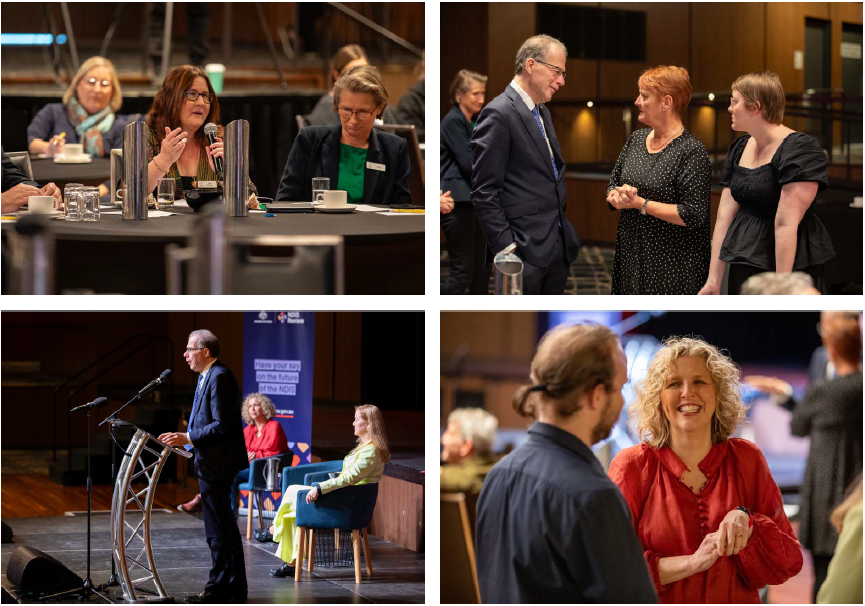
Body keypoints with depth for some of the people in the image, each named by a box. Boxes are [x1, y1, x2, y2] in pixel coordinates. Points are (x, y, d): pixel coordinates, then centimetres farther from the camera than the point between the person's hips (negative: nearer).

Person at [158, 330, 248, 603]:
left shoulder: (219, 378, -17)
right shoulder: (207, 377, 15)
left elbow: (222, 426, -23)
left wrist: (188, 438, -21)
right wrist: (185, 438, 11)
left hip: (216, 466, -11)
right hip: (210, 464, 11)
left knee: (218, 529, -5)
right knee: (225, 526, 14)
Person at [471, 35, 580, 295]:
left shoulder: (542, 112, 17)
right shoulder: (498, 114, -12)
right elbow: (484, 193, -16)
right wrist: (506, 249, -18)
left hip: (558, 245, 9)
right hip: (526, 252, -9)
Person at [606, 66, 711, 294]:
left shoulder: (691, 151, -14)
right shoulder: (636, 140, 10)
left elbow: (692, 215, -19)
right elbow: (612, 185, 17)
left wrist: (640, 203, -17)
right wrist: (617, 195, -8)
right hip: (631, 257, 7)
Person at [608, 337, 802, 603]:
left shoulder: (746, 459, -4)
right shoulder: (633, 466, -10)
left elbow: (788, 562, -4)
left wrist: (745, 521, -21)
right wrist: (691, 563, -24)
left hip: (738, 601, 2)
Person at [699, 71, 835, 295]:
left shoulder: (798, 150, -14)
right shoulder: (739, 149, 11)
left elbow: (786, 223, -21)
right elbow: (725, 215, 7)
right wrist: (714, 280, 4)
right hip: (744, 265, 7)